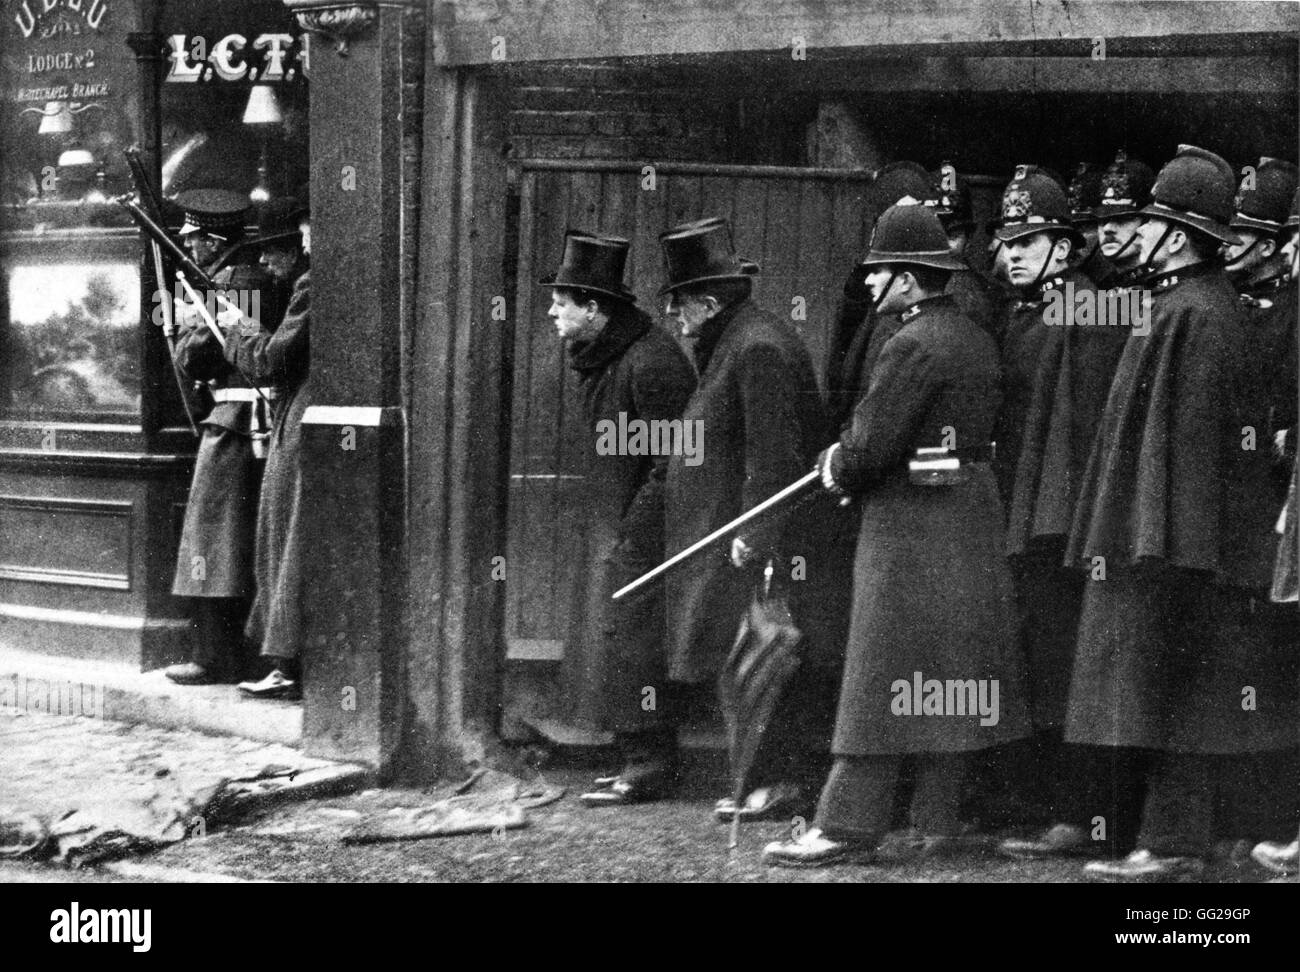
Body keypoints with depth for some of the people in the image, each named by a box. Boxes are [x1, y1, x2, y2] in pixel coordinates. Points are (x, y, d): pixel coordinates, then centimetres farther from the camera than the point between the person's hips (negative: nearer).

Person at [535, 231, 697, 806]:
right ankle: (645, 761, 18)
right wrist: (602, 529, 15)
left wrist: (633, 530, -20)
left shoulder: (651, 362, -18)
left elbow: (674, 458, -20)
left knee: (629, 642, -9)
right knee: (612, 642, 11)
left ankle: (648, 768, -2)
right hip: (615, 530, 10)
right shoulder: (602, 359, 14)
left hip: (643, 532, -10)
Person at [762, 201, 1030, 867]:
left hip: (911, 525, -9)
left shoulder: (913, 345, -17)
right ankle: (935, 824, 16)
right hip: (971, 519, 9)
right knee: (948, 680, 11)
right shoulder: (974, 337, 12)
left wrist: (834, 467, 2)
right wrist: (850, 456, 10)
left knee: (887, 679, -6)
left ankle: (847, 828, -1)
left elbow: (871, 446, -19)